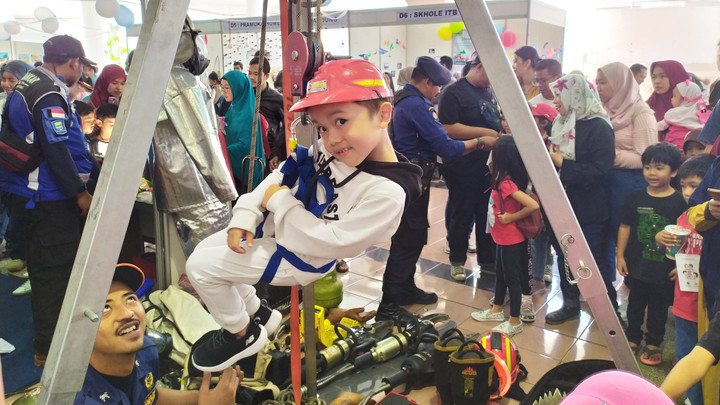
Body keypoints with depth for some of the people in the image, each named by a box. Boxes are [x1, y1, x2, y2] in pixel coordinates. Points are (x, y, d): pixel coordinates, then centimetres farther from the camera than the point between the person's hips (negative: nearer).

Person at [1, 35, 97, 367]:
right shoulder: (50, 94, -18)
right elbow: (56, 149, -23)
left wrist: (88, 161, 25)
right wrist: (80, 192, -16)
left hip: (27, 194, 11)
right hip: (50, 198, -10)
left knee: (43, 268, 20)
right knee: (56, 271, -2)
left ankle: (45, 334, 35)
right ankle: (50, 348, 7)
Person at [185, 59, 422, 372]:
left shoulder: (387, 191, -32)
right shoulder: (329, 149, -10)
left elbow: (333, 242, -29)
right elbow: (284, 175, 1)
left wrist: (280, 202, -22)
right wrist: (246, 214, -10)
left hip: (298, 256, -8)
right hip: (272, 224, 8)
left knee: (200, 266, -8)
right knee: (203, 249, 18)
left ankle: (242, 335, 17)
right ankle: (257, 313, 35)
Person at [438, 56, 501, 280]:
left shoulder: (490, 92, 11)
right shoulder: (454, 92, -11)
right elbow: (448, 128, -21)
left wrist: (500, 135, 2)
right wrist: (484, 133, -21)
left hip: (488, 166, 7)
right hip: (463, 168, -7)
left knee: (488, 214, 14)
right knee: (462, 216, 6)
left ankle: (487, 259, 27)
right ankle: (457, 261, 21)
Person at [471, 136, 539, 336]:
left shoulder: (506, 183, -27)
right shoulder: (506, 178, -2)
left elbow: (534, 205, -33)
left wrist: (511, 217, -24)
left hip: (511, 239, -9)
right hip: (504, 237, 9)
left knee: (512, 277, 4)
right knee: (500, 274, 22)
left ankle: (515, 321, 19)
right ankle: (497, 310, 39)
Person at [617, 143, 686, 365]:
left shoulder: (679, 202, -10)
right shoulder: (635, 198, -4)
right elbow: (625, 227, 2)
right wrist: (620, 255, 0)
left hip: (664, 267, -2)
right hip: (638, 263, 2)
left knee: (659, 306, 12)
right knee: (635, 302, 17)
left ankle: (653, 343, 28)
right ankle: (632, 337, 33)